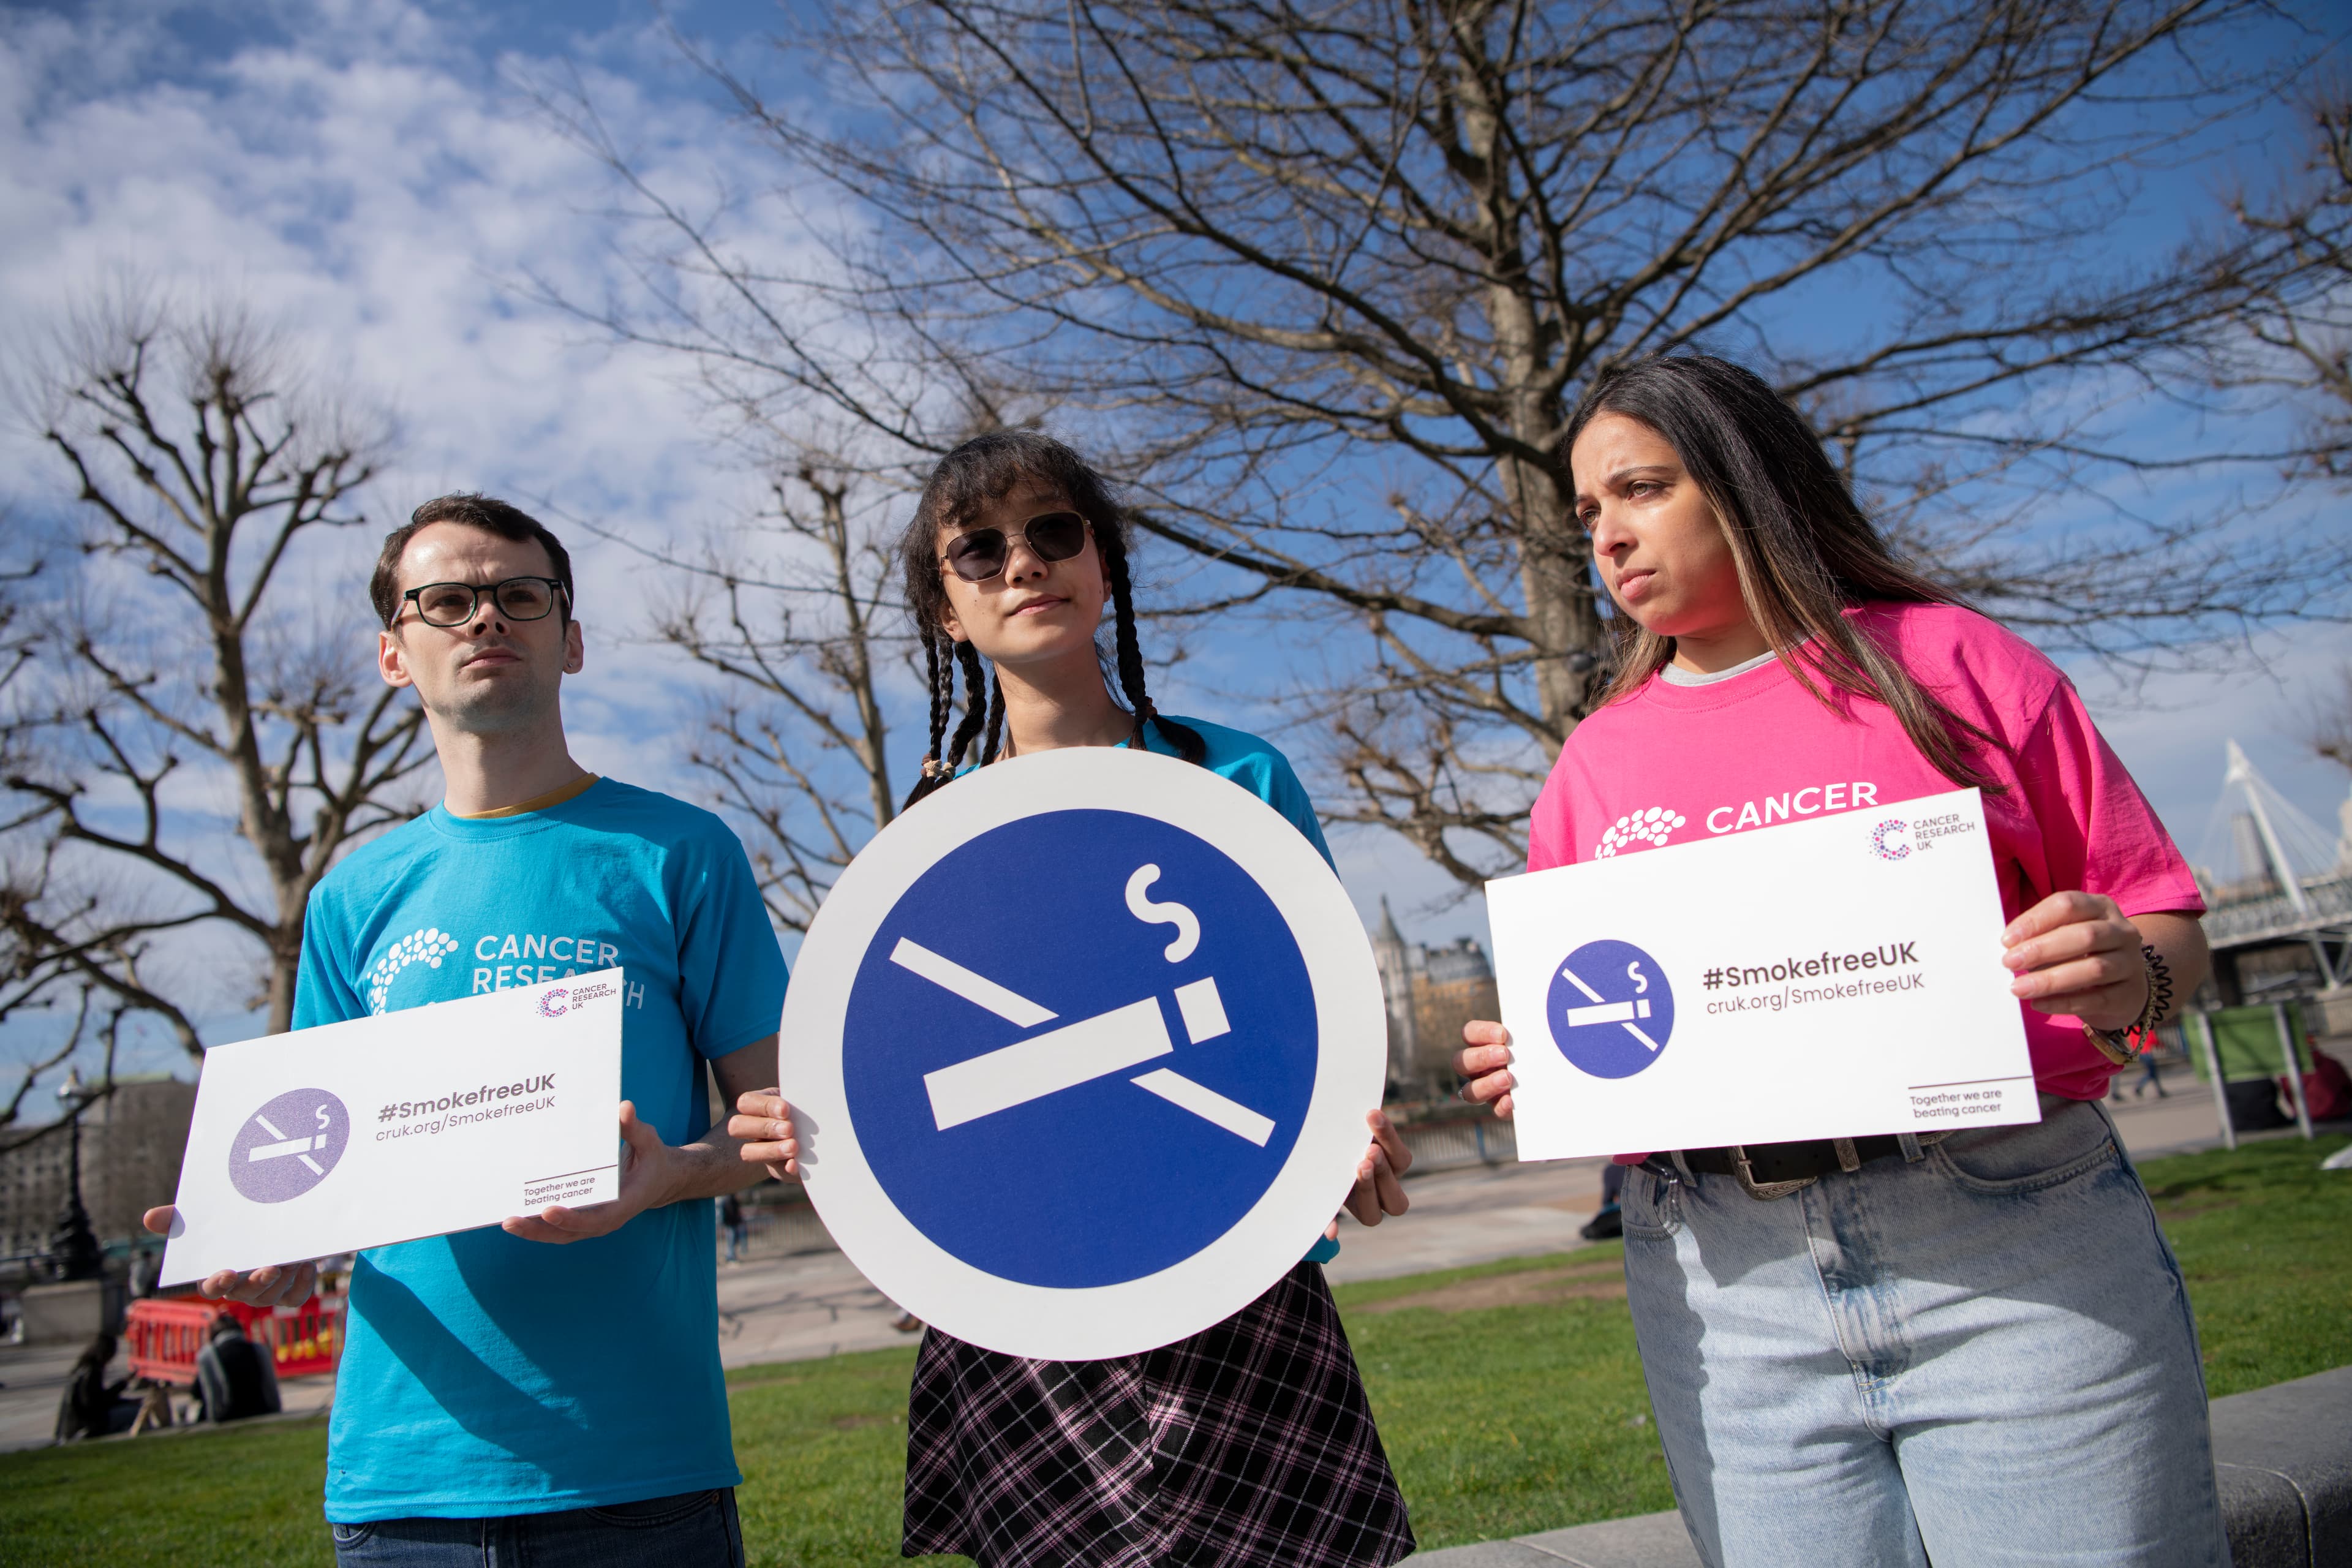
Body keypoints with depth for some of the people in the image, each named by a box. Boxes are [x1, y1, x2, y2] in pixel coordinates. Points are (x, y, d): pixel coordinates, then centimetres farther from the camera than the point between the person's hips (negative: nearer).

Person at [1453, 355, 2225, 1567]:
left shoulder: (1945, 660, 5)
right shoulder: (1596, 761, 12)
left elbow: (2164, 919, 6)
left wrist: (2125, 978, -15)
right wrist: (1527, 1071, -5)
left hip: (2013, 1240, -1)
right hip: (1725, 1283, 2)